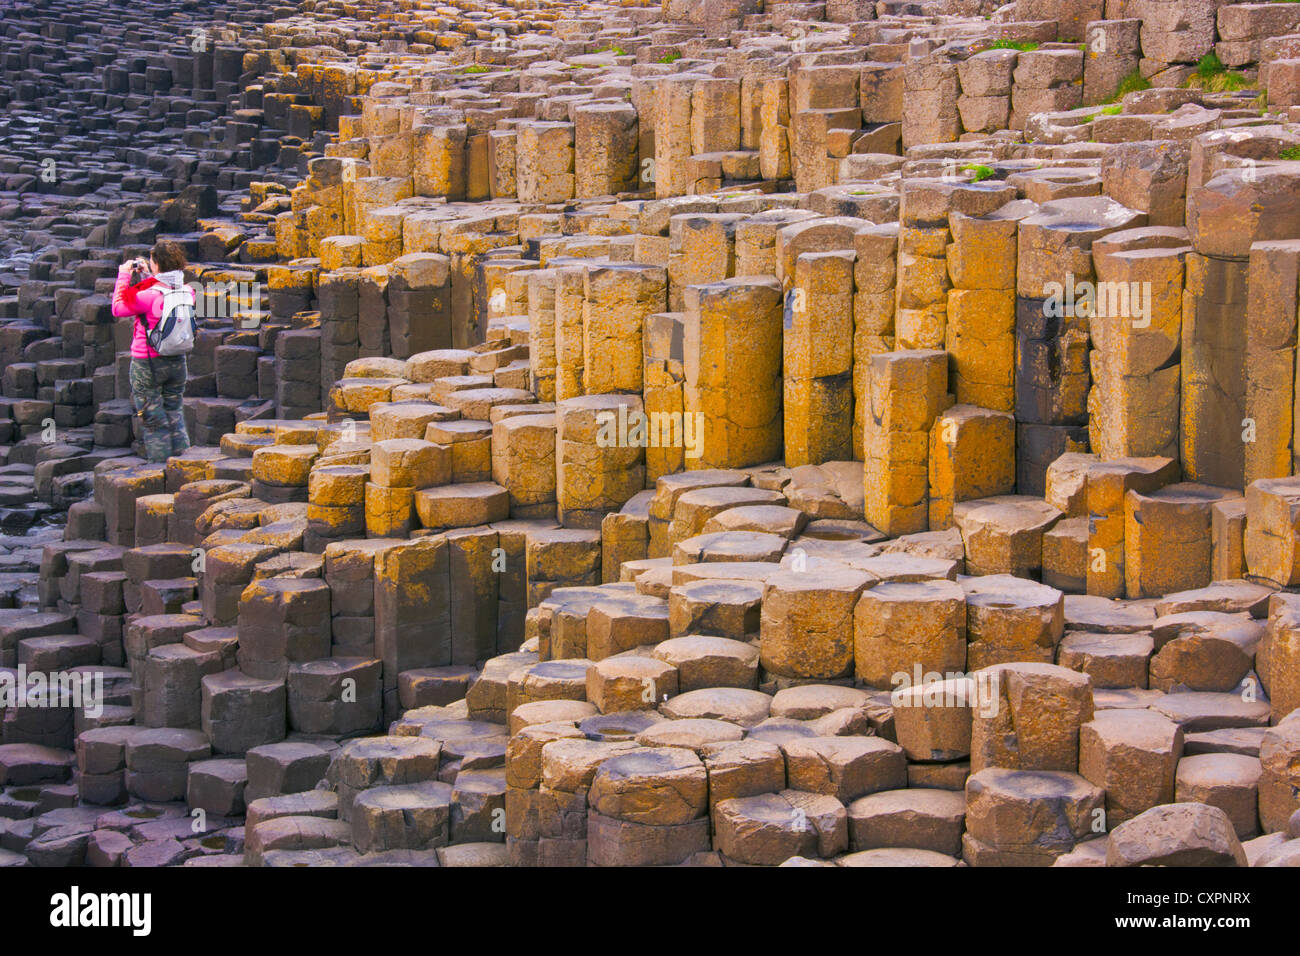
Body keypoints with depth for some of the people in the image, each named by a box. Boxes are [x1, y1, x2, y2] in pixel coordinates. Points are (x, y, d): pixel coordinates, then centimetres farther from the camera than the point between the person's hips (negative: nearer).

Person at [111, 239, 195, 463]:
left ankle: (160, 461, 10)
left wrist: (124, 276, -3)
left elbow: (118, 308, -10)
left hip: (148, 362, -6)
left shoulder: (150, 296, -24)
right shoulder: (186, 293, -4)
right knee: (175, 412, 18)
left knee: (152, 418, 6)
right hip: (177, 360, 6)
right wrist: (146, 277, 17)